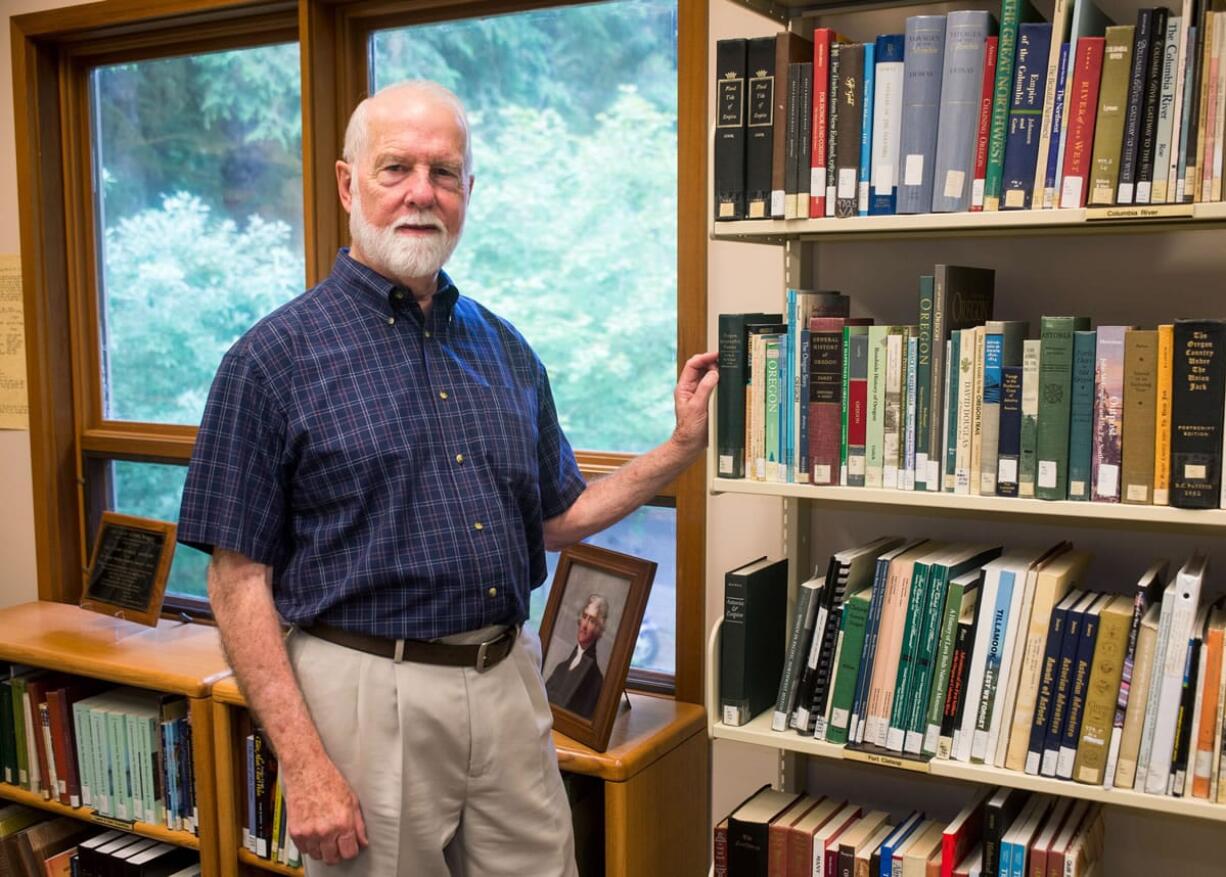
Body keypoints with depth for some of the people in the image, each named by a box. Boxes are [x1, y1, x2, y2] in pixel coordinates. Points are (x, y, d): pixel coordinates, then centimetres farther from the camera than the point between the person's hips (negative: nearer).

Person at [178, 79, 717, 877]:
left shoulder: (505, 349, 8)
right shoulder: (275, 357, -8)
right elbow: (239, 581, -10)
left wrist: (684, 446, 5)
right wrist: (302, 765, -15)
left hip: (511, 684, 5)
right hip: (371, 692, -4)